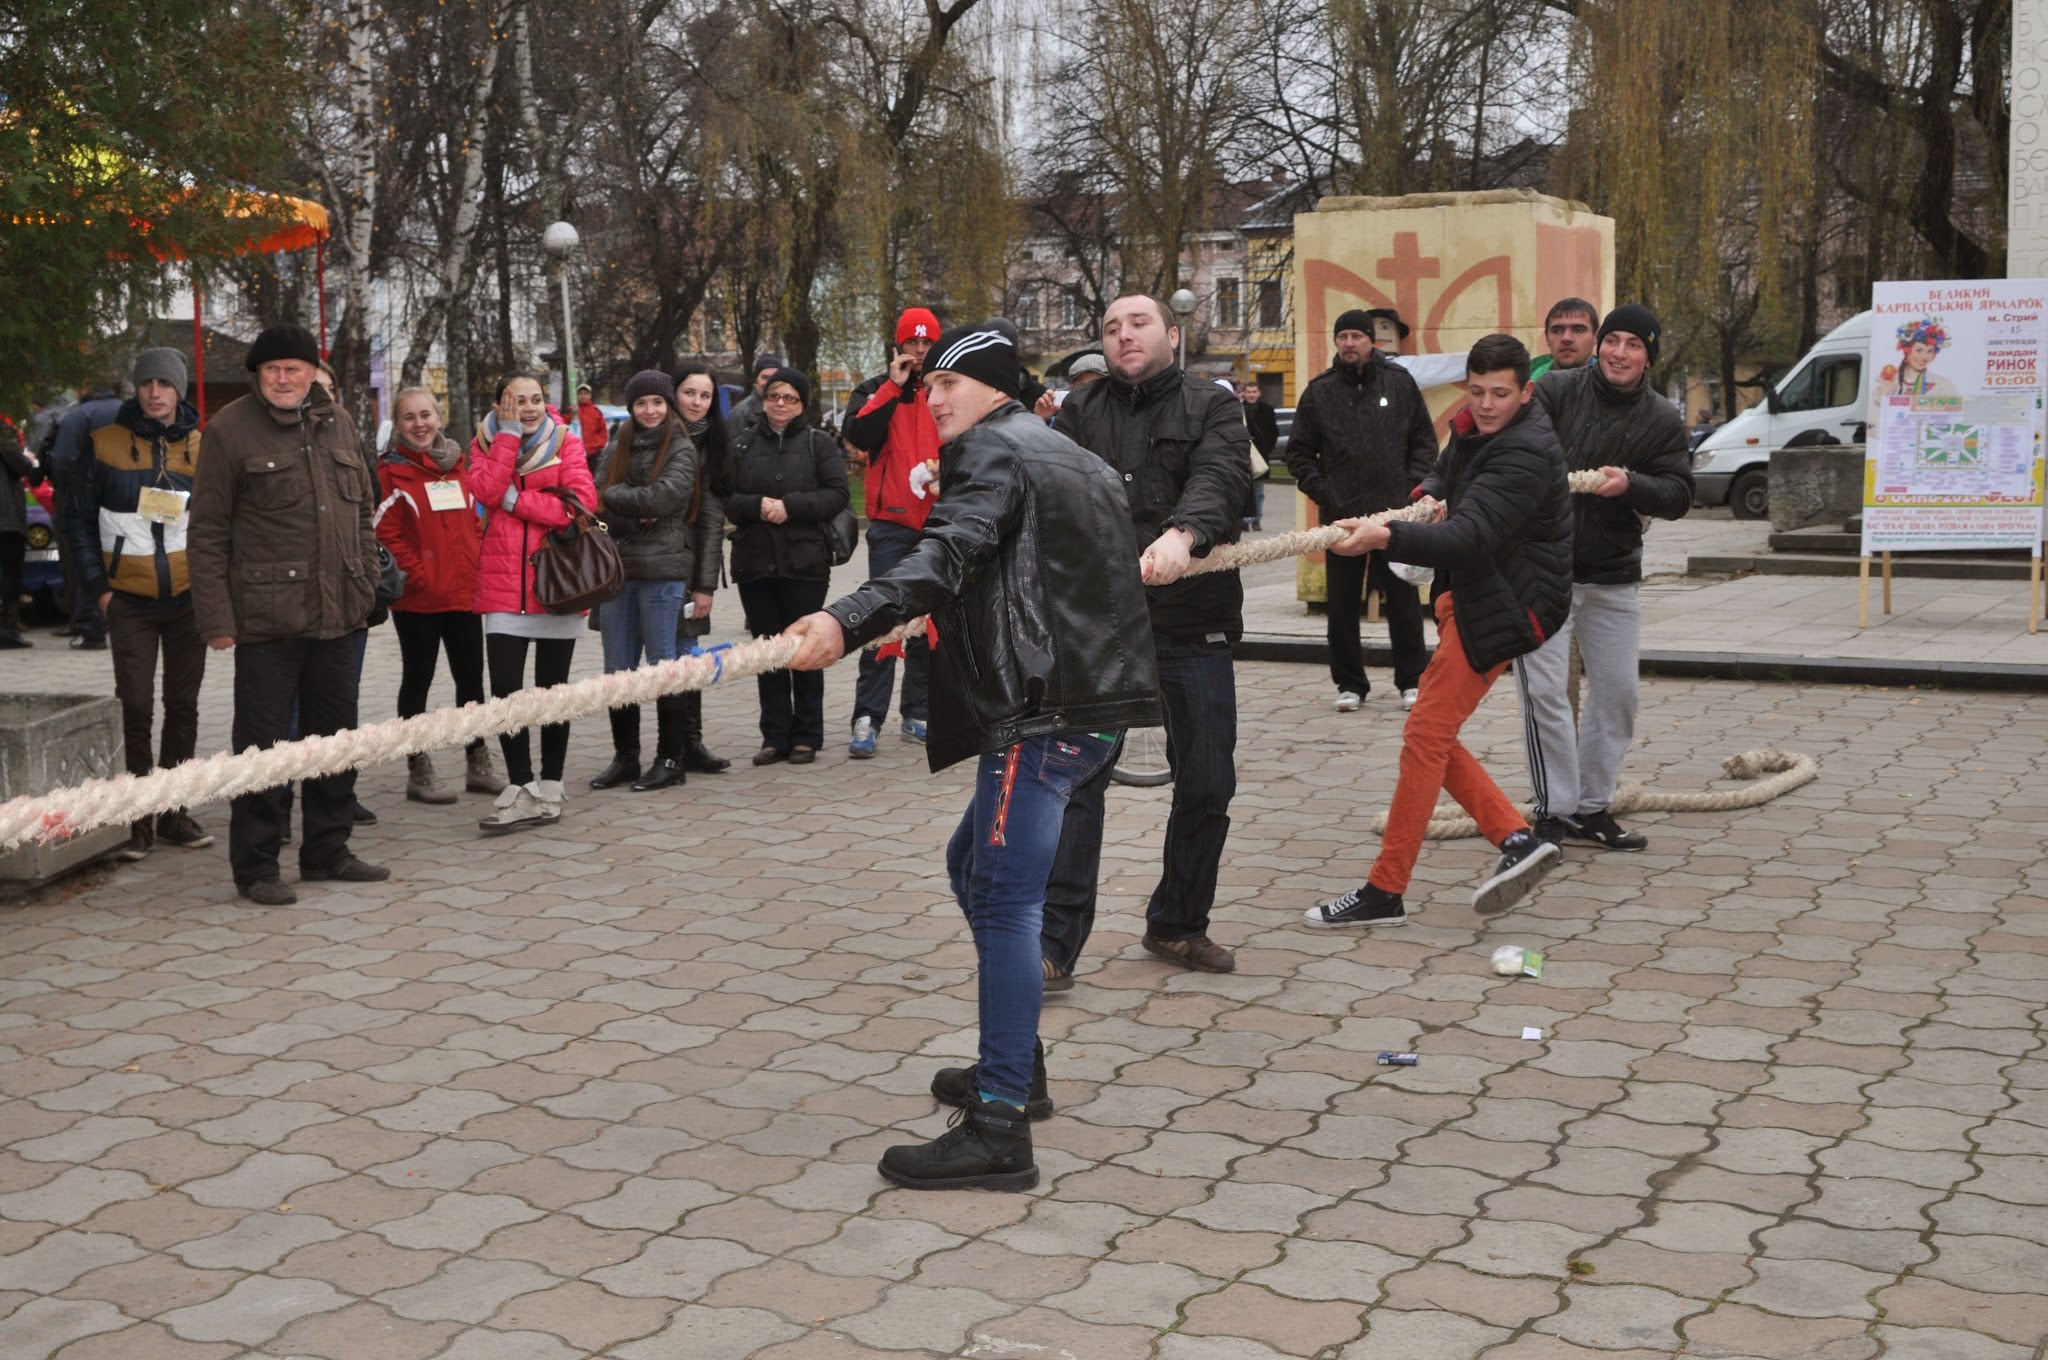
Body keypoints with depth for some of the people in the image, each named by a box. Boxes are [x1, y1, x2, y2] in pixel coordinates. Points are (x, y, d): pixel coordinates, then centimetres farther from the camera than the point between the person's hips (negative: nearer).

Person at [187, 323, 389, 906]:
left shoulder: (338, 424, 11)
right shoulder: (231, 430, -5)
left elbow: (362, 510, 19)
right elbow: (206, 534, -6)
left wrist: (366, 584, 11)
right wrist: (216, 618, -11)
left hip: (338, 616, 6)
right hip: (266, 617, -6)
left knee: (335, 736, 15)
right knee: (262, 745, 0)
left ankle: (327, 850, 28)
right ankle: (255, 867, 9)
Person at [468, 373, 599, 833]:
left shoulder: (567, 442, 0)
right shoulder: (485, 444, 6)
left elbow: (581, 503, -15)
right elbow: (486, 492, -14)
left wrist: (517, 501, -15)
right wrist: (509, 435, -13)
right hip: (503, 587, 1)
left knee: (552, 692, 9)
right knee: (505, 691, -6)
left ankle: (549, 792, 20)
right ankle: (522, 791, 3)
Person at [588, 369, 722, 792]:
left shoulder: (681, 450, -1)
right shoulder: (615, 450, 13)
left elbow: (662, 498, -14)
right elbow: (598, 498, 2)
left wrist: (616, 496, -5)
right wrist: (638, 513, -13)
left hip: (663, 571, -5)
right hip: (617, 569, 5)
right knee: (617, 670, 8)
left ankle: (670, 759, 8)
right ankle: (625, 757, 19)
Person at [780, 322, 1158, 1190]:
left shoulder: (992, 451, -5)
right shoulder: (1073, 459, 25)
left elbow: (948, 555, -25)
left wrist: (850, 622, -40)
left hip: (1044, 709, -11)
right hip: (1093, 700, 11)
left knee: (1004, 900, -12)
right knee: (973, 867, 21)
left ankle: (999, 1130, -14)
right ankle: (1015, 1067, 29)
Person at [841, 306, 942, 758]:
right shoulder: (876, 390, 6)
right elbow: (859, 435, -11)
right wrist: (893, 386, -11)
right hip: (892, 523, -2)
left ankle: (918, 715, 16)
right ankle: (867, 718, -7)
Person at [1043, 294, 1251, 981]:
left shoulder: (1212, 407, 6)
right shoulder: (1079, 412, 10)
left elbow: (1219, 477, -14)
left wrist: (1182, 535, -34)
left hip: (1193, 623, 1)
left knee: (1207, 782, 9)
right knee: (1075, 777, -6)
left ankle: (1177, 925, 28)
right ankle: (1055, 942, -1)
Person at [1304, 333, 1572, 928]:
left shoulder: (1525, 452, -22)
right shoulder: (1475, 428, 9)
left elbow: (1469, 537, -33)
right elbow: (1445, 474, 27)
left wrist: (1385, 537, -47)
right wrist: (1430, 495, 1)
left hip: (1508, 604, -11)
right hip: (1471, 597, 11)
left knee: (1425, 735, -11)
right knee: (1433, 737, 11)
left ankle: (1385, 891, -6)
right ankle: (1518, 840, 11)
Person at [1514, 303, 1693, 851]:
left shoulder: (1663, 420, 2)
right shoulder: (1556, 390, -6)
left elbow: (1679, 494, -3)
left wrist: (1631, 484, -23)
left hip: (1614, 576, 4)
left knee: (1616, 692, 9)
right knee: (1546, 690, -6)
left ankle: (1592, 807, 23)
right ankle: (1555, 810, 4)